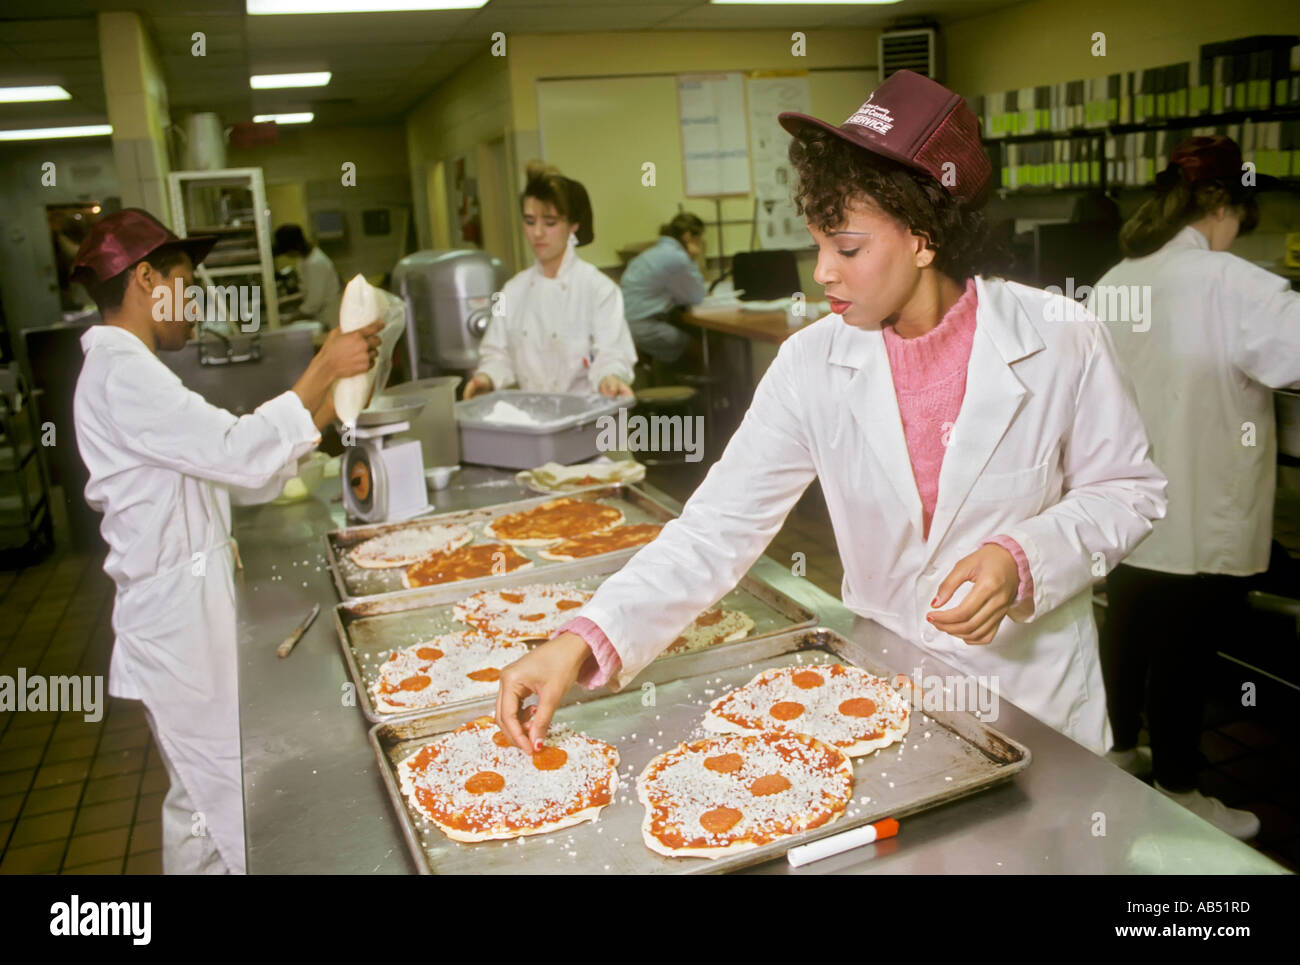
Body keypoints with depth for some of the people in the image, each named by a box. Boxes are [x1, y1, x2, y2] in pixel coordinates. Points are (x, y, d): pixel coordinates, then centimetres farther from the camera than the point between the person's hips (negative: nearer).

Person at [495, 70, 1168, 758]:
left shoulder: (1060, 342, -13)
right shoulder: (812, 365, -10)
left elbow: (1128, 490, -1)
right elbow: (718, 527, -13)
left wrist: (1023, 560, -21)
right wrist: (582, 642, -23)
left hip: (1036, 696, 0)